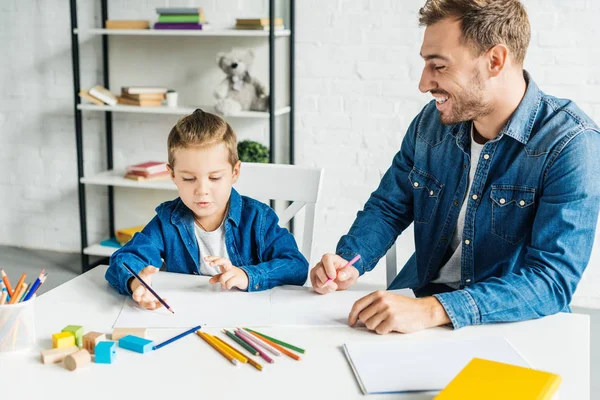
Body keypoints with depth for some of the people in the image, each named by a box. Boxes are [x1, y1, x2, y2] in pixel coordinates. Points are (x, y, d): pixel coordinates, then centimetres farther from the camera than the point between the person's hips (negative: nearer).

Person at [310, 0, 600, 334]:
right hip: (420, 297, 5)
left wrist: (433, 310, -35)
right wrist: (348, 263, -9)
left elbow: (553, 280, -24)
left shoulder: (572, 144, -17)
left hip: (511, 326, -4)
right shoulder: (431, 122, 1)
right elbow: (388, 208, 12)